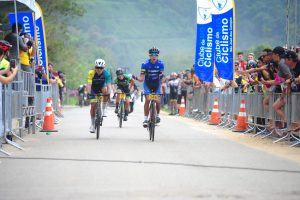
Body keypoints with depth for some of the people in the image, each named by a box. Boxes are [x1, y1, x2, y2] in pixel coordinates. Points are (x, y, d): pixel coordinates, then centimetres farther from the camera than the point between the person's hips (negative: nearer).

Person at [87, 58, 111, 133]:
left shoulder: (106, 73, -27)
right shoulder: (91, 73, -29)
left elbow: (108, 85, -33)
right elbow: (89, 84, -35)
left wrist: (108, 94, -48)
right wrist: (88, 93, -49)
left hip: (102, 87, 0)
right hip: (93, 89, 0)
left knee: (105, 91, -35)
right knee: (93, 106, -10)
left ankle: (104, 109, -16)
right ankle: (92, 124, 4)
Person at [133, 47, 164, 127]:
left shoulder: (160, 64, -15)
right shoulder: (145, 64, -18)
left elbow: (161, 75, -16)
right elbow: (142, 78, -17)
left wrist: (161, 76, -39)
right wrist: (136, 78, -38)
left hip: (156, 83, 1)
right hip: (147, 84, -1)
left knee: (158, 101, -10)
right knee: (147, 99, -19)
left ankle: (157, 115, 17)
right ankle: (145, 119, -15)